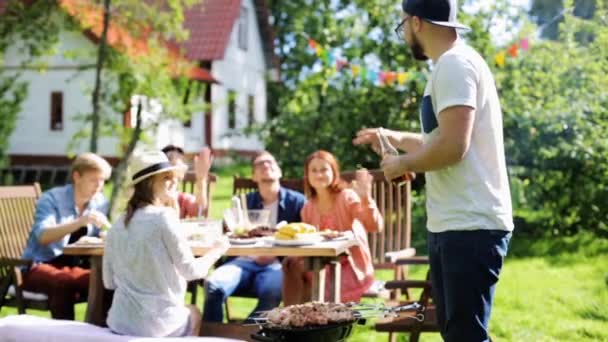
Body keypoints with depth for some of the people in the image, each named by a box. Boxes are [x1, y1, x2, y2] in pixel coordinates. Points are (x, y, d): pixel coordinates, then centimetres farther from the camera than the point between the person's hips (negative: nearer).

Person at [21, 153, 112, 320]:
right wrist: (80, 222, -41)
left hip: (75, 266, 5)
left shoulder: (100, 203, 4)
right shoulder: (51, 199, -12)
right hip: (39, 267, -5)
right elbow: (43, 236, -28)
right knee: (62, 282, -38)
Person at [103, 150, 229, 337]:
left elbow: (109, 282, 10)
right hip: (158, 324, -5)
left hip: (120, 323, 5)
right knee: (194, 313, 30)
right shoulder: (164, 217, -14)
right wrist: (216, 251, 7)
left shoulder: (118, 224, 5)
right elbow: (191, 271, -10)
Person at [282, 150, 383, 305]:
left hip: (352, 267, -5)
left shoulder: (347, 198, -10)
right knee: (292, 264, -20)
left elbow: (375, 226, -24)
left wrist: (365, 198, -39)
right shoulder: (308, 208, 5)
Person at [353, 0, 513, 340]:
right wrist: (396, 138, 34)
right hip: (452, 225, 11)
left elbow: (452, 146, -24)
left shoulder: (454, 64, -14)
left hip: (470, 227, -11)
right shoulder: (454, 64, 18)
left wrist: (403, 164, -8)